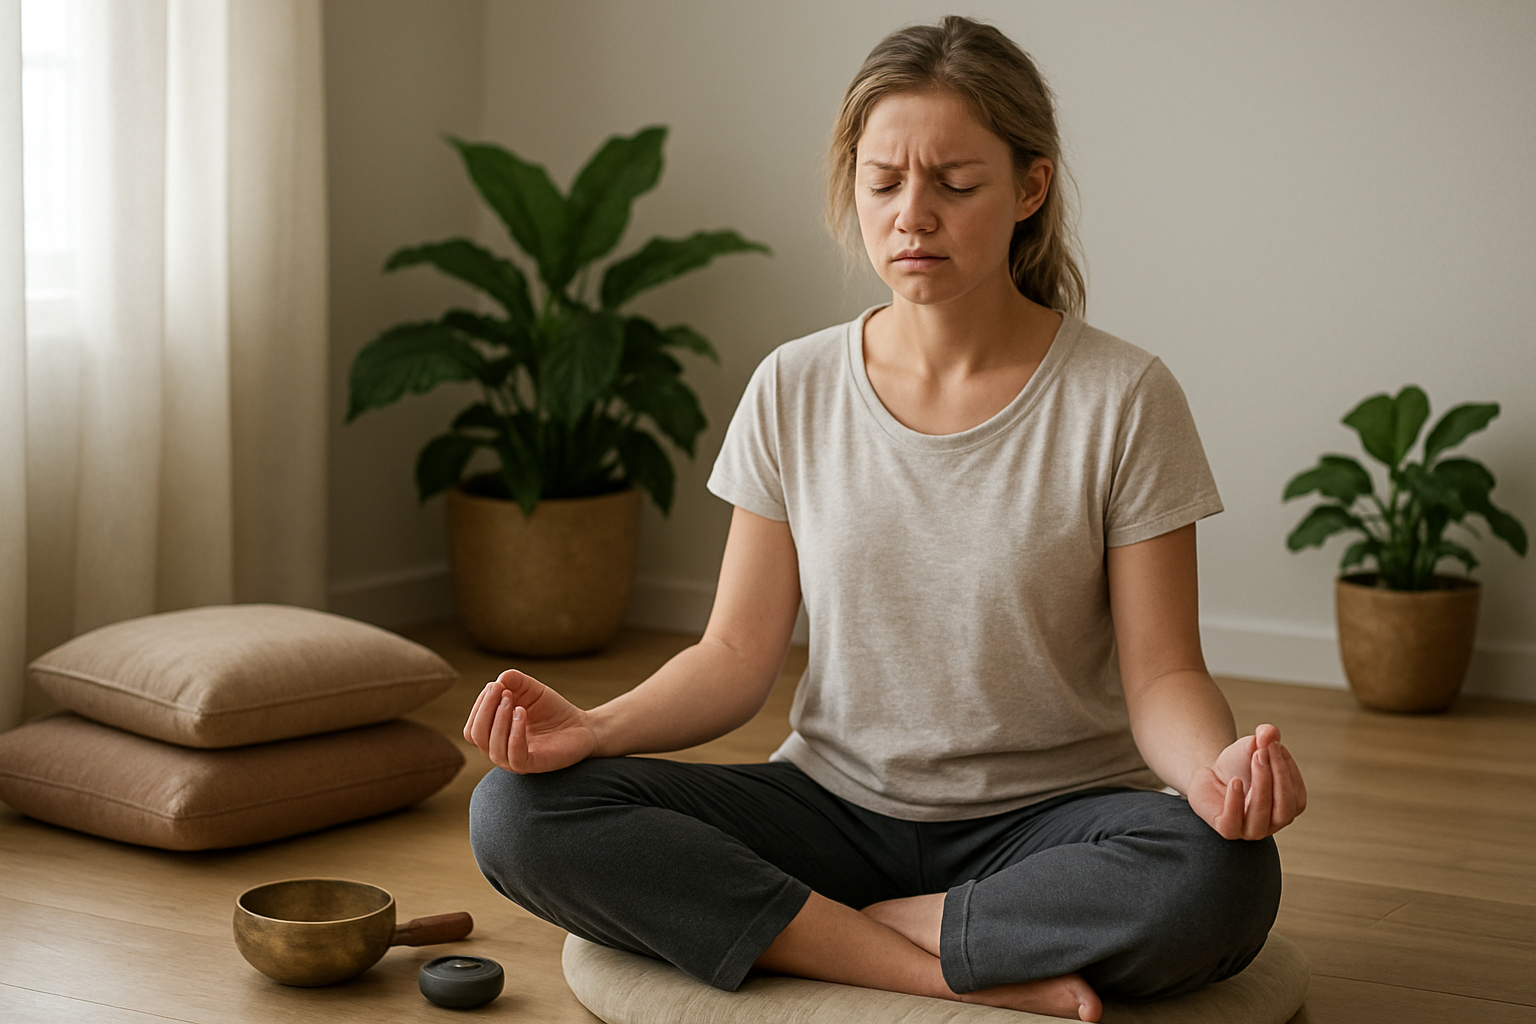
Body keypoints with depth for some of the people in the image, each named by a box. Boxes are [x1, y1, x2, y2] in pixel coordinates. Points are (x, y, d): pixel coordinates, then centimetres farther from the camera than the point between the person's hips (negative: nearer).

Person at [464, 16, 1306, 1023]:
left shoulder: (1121, 400, -6)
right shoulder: (795, 392, 2)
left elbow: (1160, 676, -7)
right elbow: (738, 655, 1)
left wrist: (1217, 768, -31)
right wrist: (595, 727, -18)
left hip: (1044, 821, -2)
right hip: (835, 806, 3)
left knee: (1224, 878, -36)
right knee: (519, 812, -21)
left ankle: (840, 934, -17)